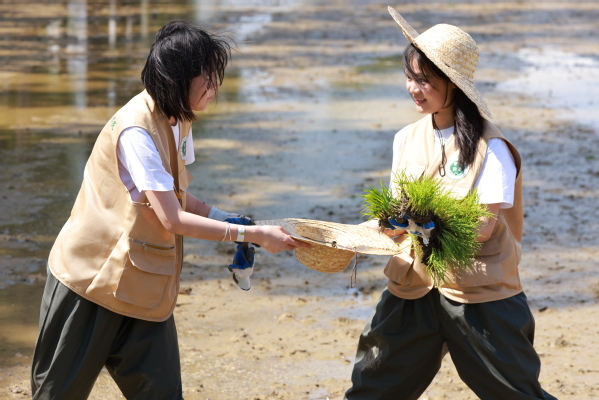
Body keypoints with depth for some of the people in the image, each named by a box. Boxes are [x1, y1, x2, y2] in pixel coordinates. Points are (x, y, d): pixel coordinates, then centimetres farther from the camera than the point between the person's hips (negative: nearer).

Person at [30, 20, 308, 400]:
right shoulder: (137, 131, -24)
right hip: (93, 278, -8)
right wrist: (252, 234, -20)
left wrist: (220, 216, -5)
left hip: (140, 283, 8)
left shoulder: (177, 120, 3)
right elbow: (172, 219, -23)